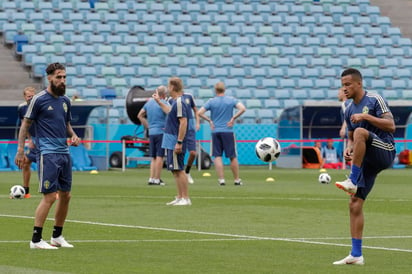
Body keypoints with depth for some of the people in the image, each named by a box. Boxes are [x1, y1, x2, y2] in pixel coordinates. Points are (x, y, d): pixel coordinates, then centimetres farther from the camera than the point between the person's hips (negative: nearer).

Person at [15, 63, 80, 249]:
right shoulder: (39, 99, -6)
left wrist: (73, 136, 5)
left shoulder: (65, 101, 13)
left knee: (65, 195, 9)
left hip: (64, 153, 7)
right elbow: (26, 124, -3)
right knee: (49, 196, -12)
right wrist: (20, 150, -9)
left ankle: (57, 236, 21)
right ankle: (36, 239, -8)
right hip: (48, 154, -7)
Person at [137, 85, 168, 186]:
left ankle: (151, 178, 9)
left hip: (151, 132, 7)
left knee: (153, 157, 13)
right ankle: (156, 179, -4)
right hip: (161, 132, -7)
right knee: (159, 156, -3)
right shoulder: (163, 103, -10)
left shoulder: (149, 102, 11)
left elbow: (140, 115, 18)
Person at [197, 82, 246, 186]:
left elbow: (199, 113, -6)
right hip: (228, 131, 0)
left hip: (215, 132, 0)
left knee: (217, 156, 2)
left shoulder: (211, 101, 1)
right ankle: (237, 180, 13)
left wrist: (209, 120, 3)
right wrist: (233, 118, -4)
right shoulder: (231, 100, 1)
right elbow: (242, 109, -12)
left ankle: (221, 179, -7)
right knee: (233, 157, 7)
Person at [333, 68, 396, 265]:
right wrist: (349, 149, 2)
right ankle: (356, 255, 0)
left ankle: (352, 181, -32)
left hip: (385, 151, -7)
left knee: (360, 132, -36)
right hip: (368, 160, 7)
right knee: (355, 203, -2)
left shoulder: (375, 100, -5)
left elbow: (391, 126, -13)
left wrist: (366, 117, -20)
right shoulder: (349, 111, 16)